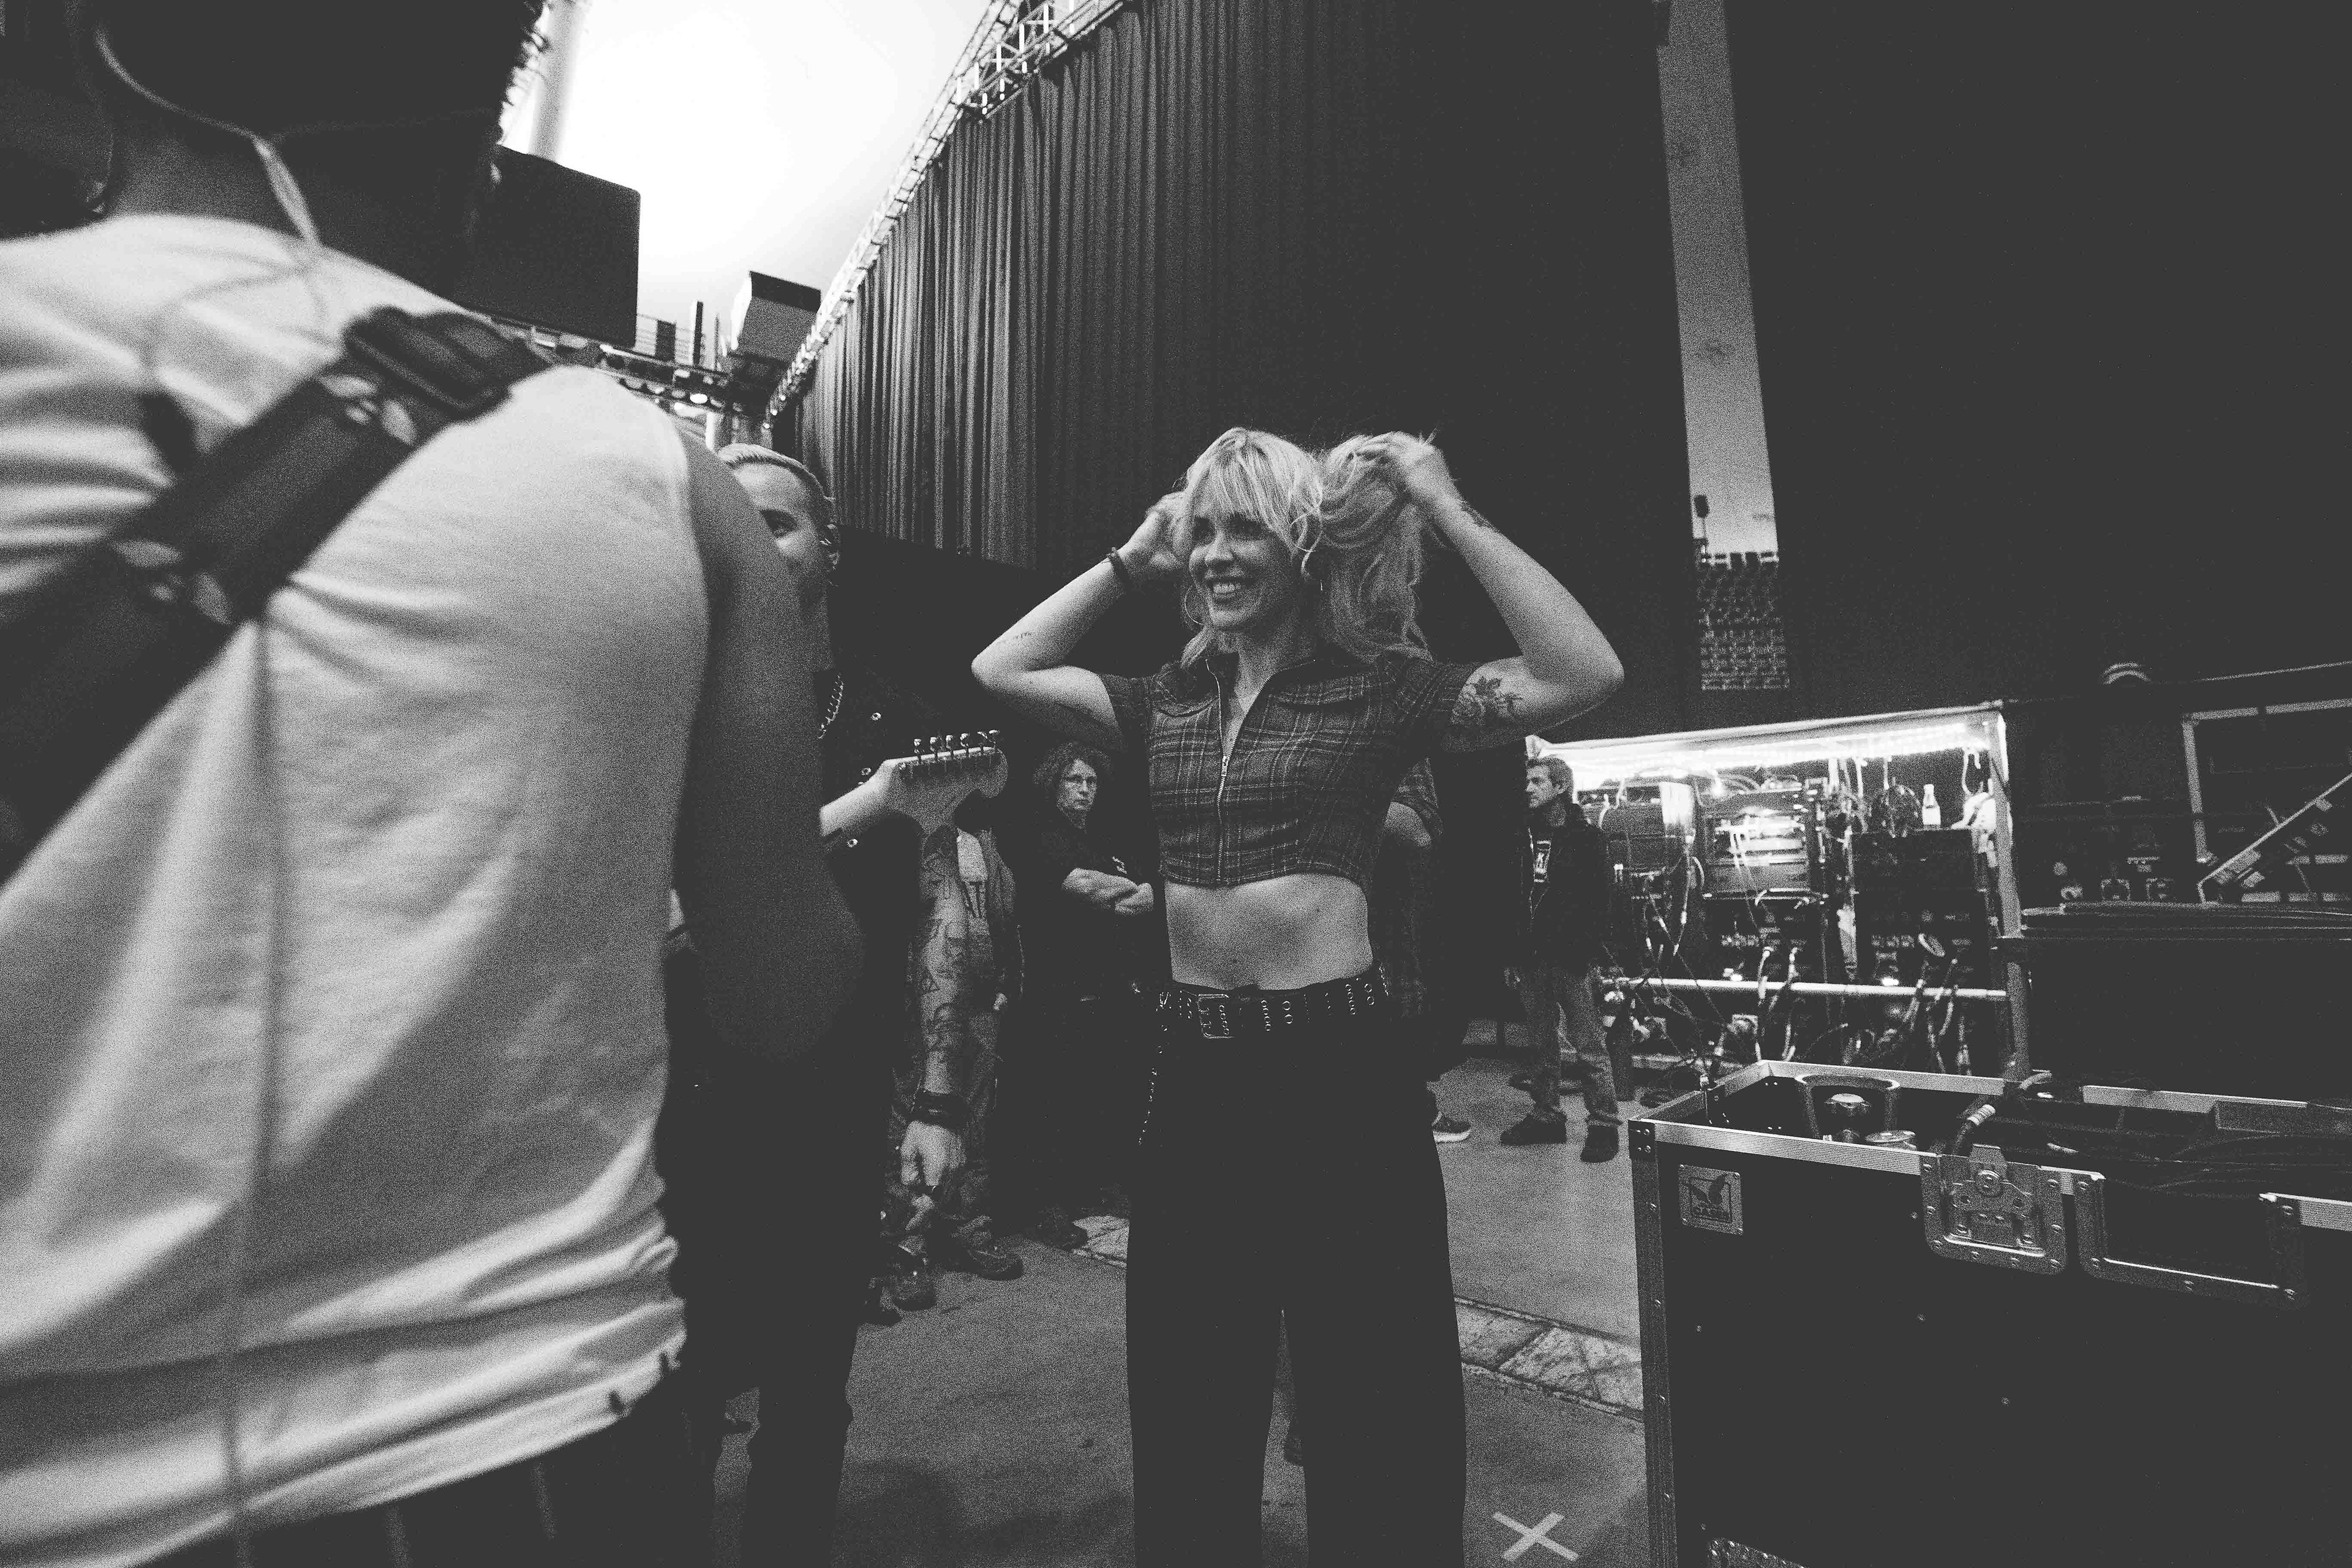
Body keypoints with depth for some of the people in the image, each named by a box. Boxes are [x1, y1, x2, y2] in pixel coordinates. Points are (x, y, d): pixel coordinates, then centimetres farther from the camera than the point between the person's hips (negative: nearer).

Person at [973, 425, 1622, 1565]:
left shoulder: (1377, 687, -5)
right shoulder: (1167, 703, 8)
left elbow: (1584, 675, -15)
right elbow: (1000, 672, 10)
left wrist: (1449, 512, -13)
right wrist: (1126, 563, 8)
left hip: (1338, 1064, -4)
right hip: (1195, 1069, 5)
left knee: (1371, 1399, 14)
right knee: (1185, 1395, 22)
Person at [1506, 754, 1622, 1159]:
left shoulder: (1586, 837, -1)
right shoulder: (1526, 838, 13)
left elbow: (1600, 901, -7)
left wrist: (1589, 953, -15)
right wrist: (1514, 956, 8)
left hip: (1573, 960, -5)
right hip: (1532, 959, 5)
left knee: (1589, 1048, -1)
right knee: (1542, 1046, 12)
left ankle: (1603, 1125, 8)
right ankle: (1546, 1116, 22)